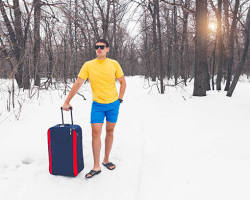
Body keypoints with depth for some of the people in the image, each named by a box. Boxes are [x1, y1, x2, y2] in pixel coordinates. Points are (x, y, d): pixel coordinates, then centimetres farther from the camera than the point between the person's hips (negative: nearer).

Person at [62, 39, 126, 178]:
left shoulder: (114, 64, -2)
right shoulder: (88, 65, -4)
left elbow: (123, 82, 8)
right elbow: (77, 84, -5)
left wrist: (120, 99, 1)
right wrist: (67, 102, -7)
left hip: (113, 104, 1)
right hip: (97, 104, -1)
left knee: (110, 131, 11)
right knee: (96, 133, -6)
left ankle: (106, 160, 28)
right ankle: (96, 167, 6)